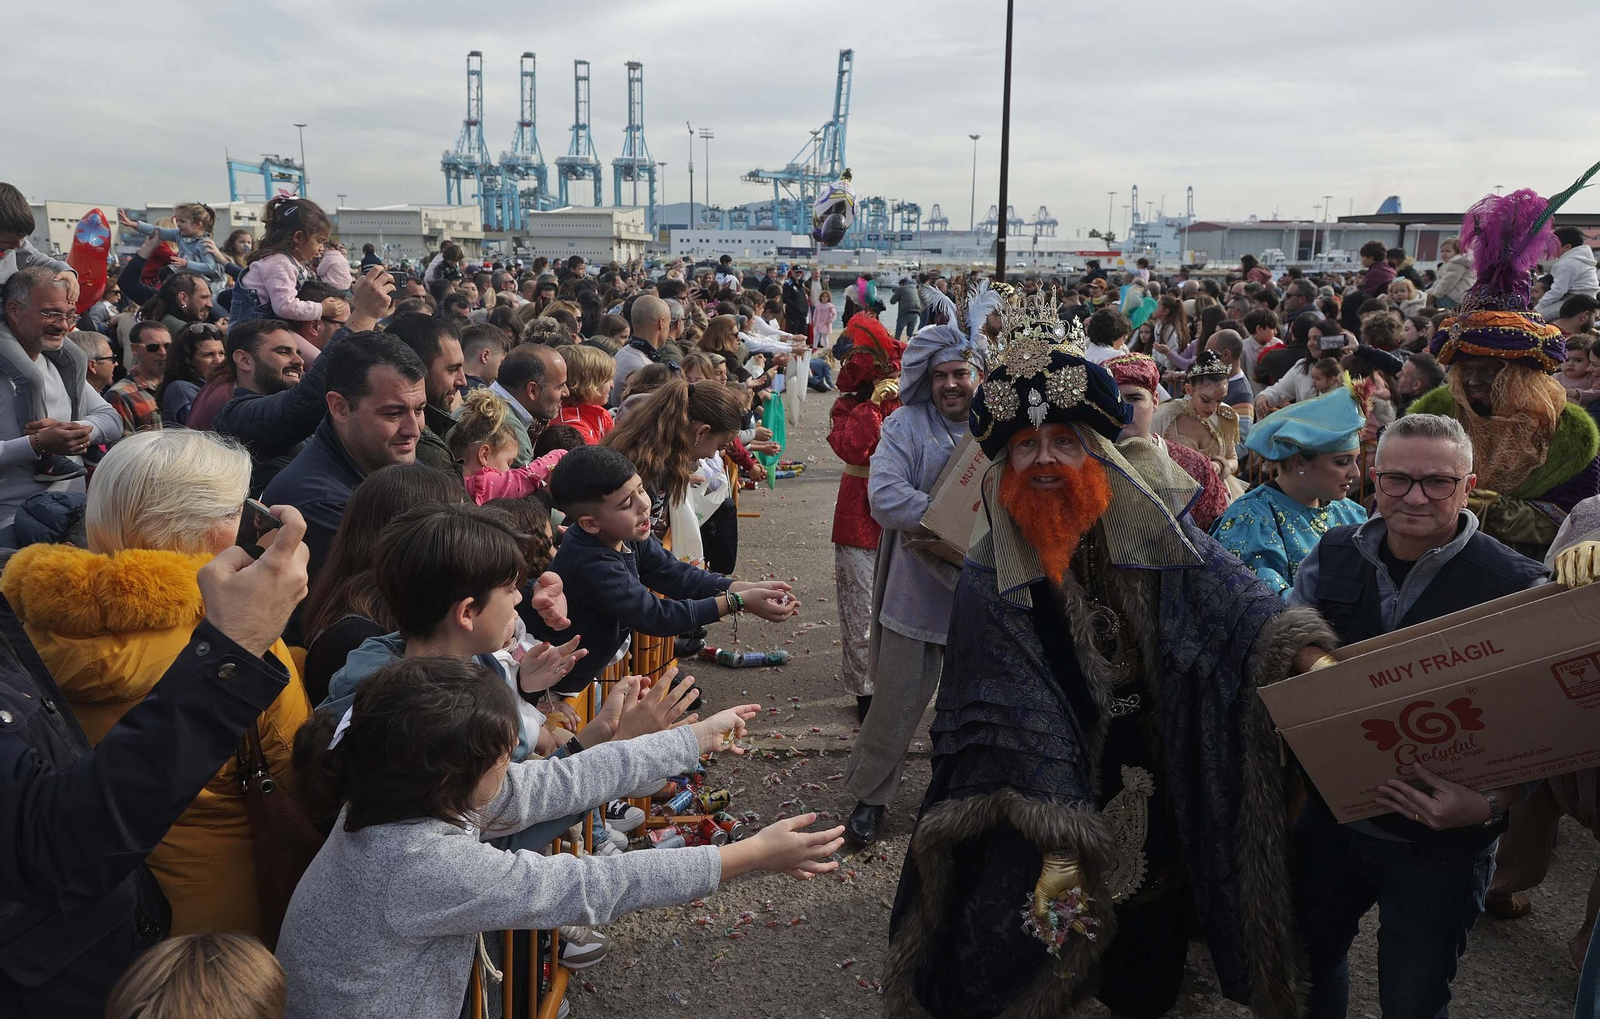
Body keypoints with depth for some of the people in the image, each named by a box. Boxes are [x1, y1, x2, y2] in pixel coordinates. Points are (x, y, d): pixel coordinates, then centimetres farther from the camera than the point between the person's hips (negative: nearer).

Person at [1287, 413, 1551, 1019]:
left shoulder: (1516, 587, -15)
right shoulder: (1332, 557, -4)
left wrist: (1488, 806, -28)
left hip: (1440, 846, -3)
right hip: (1329, 817, 4)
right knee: (1307, 964, 22)